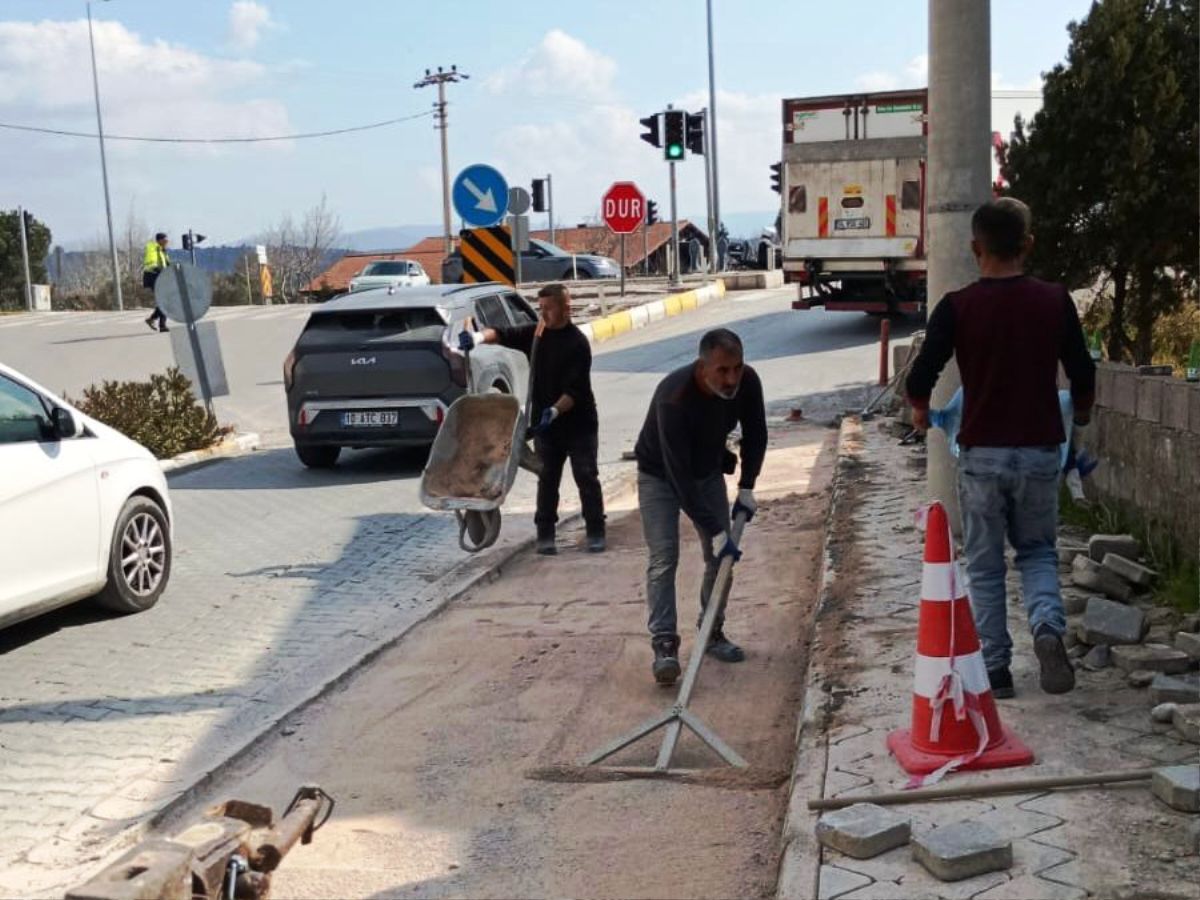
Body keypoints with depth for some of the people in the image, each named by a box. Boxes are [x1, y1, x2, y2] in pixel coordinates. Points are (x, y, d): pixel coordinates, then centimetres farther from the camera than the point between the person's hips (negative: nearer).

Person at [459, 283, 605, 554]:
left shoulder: (577, 343, -14)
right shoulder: (536, 333, 3)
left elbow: (575, 389, -20)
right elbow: (504, 334, -6)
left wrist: (555, 410, -33)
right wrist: (479, 337, -27)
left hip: (579, 423, -5)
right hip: (545, 423, 5)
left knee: (586, 477, 1)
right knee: (547, 480, 8)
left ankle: (596, 532, 10)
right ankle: (545, 534, 14)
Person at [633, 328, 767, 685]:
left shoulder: (747, 382, -23)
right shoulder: (674, 397, -40)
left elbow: (755, 434, -2)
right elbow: (678, 474, -38)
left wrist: (746, 487, -6)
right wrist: (715, 531, -35)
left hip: (708, 471, 6)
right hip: (660, 475, -5)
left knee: (721, 556, 4)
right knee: (663, 559, -17)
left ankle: (712, 632, 19)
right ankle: (664, 644, -16)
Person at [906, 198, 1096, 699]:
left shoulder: (957, 307, -9)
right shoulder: (1055, 301, -2)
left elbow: (920, 379, -12)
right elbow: (1083, 374, 3)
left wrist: (920, 412, 10)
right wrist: (1080, 414, 25)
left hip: (982, 454, -1)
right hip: (1041, 451, 2)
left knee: (984, 565, 11)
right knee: (1037, 550, 19)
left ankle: (994, 670, 14)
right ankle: (1048, 627, -8)